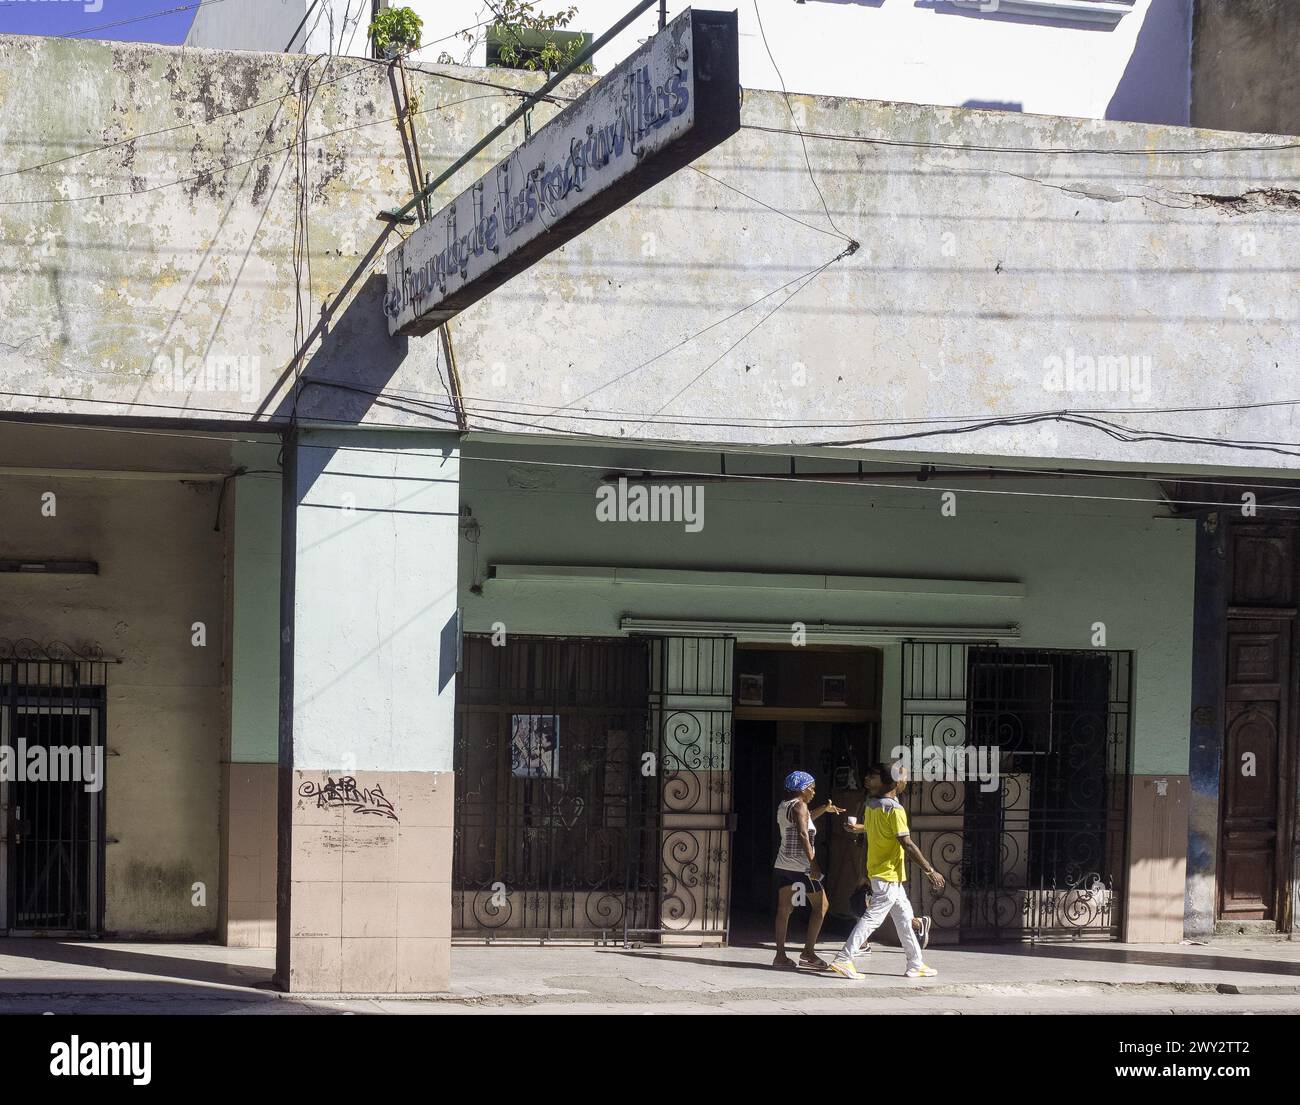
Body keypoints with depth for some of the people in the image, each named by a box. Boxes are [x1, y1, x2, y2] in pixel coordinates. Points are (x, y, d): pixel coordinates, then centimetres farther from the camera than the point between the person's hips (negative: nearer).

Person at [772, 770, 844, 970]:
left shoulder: (783, 807, 15)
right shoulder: (799, 806, -11)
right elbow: (803, 834, -22)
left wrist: (824, 809, 33)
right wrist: (813, 863, -25)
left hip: (783, 864, 9)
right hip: (800, 865, -9)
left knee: (784, 909, 7)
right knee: (820, 905, 2)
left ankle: (780, 955, 4)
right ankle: (808, 952, -3)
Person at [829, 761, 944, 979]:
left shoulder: (871, 805, 6)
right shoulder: (894, 809, -19)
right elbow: (907, 844, -22)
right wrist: (930, 871, -18)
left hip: (876, 870, 9)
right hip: (889, 874, -9)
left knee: (904, 916, 14)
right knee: (873, 918, -8)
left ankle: (915, 964, 19)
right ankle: (844, 959, -9)